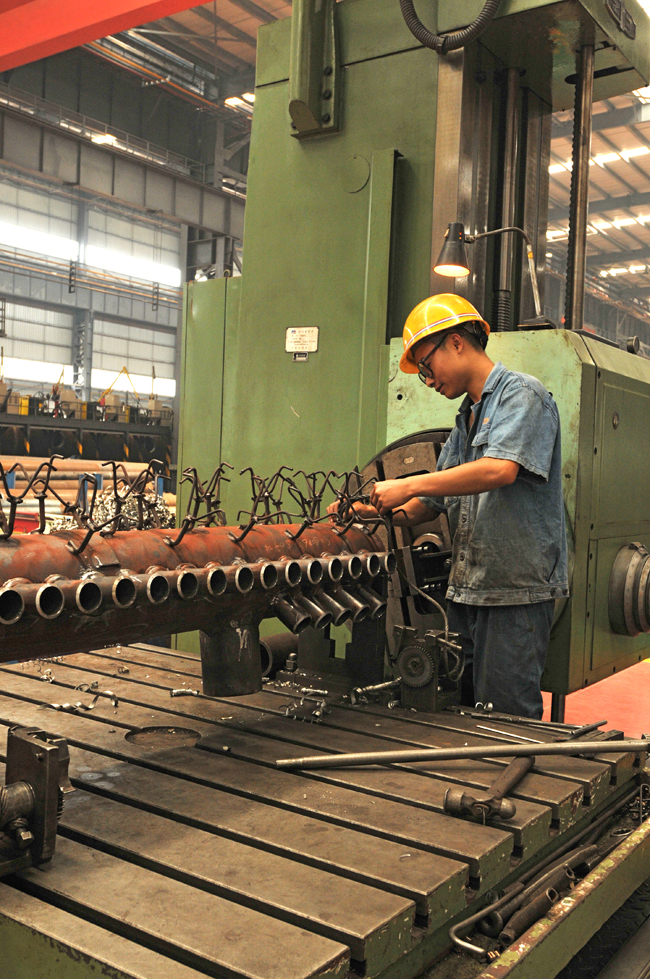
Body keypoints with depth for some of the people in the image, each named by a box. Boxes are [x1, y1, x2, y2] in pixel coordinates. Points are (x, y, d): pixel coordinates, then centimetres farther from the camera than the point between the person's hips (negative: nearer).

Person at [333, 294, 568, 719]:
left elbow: (500, 470, -24)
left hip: (518, 589, -8)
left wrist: (407, 486, -21)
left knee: (504, 715, -4)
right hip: (467, 589, 8)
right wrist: (385, 511, 3)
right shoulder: (465, 420, 20)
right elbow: (435, 504, 21)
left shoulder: (522, 394, -6)